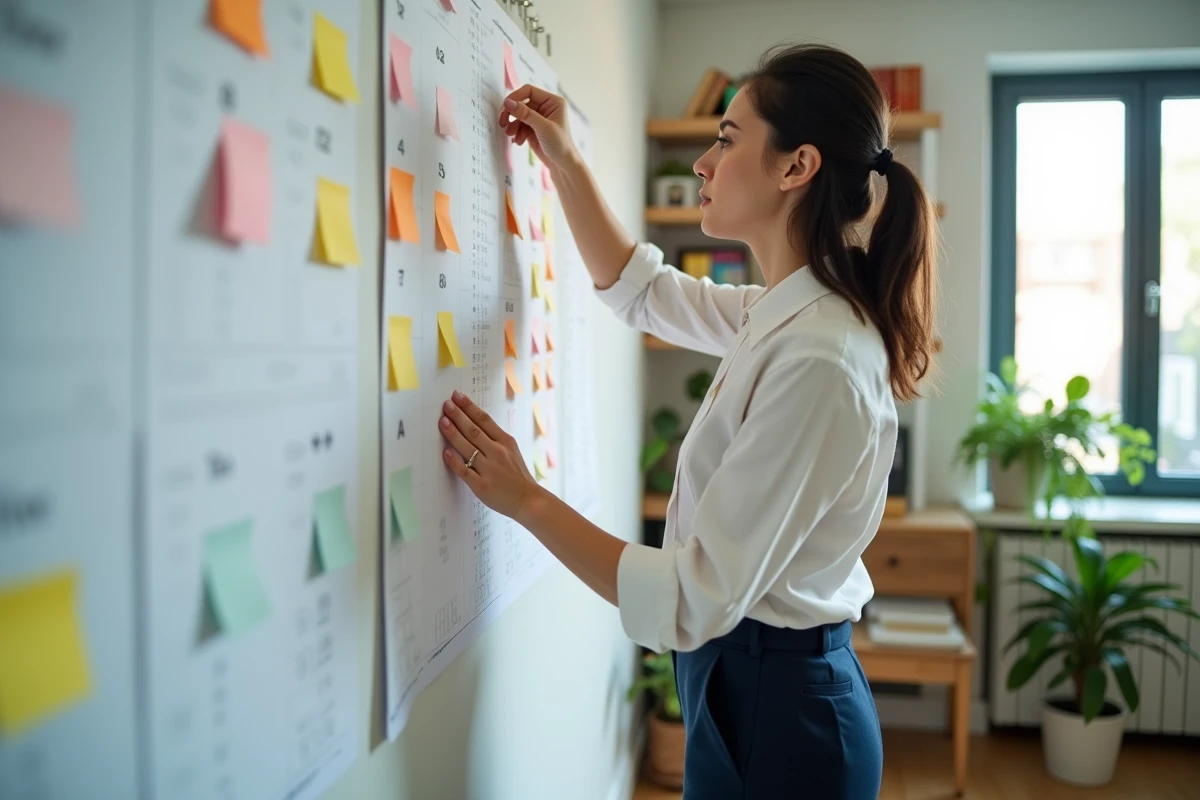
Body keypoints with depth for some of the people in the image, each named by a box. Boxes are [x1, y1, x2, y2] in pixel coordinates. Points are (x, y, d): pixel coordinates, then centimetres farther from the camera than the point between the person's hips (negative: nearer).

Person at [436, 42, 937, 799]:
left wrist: (526, 499, -20)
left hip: (774, 710, -9)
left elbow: (695, 602, -27)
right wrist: (565, 162, 9)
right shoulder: (787, 313, 0)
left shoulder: (817, 362, -29)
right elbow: (640, 289, 17)